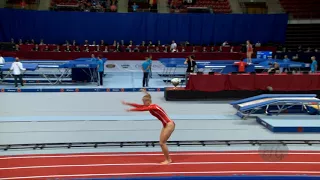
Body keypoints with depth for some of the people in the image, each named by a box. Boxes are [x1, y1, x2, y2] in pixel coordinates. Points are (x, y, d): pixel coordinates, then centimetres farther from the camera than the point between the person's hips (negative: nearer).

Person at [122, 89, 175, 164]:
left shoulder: (153, 107, -19)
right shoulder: (150, 106, 7)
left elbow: (142, 109, -27)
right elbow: (139, 106, 7)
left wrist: (131, 110, -22)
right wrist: (127, 103, 5)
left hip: (170, 125, -10)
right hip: (166, 125, 10)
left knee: (162, 143, -6)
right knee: (162, 143, 10)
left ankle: (168, 159, 7)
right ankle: (168, 159, 20)